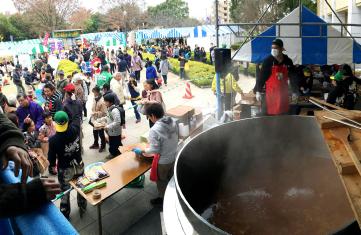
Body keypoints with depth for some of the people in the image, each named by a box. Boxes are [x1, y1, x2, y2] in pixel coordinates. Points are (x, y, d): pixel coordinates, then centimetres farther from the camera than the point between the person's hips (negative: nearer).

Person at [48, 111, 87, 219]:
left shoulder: (53, 140, -24)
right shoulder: (75, 129, -20)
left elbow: (51, 157, -10)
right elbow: (77, 116, -1)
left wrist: (52, 165, 10)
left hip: (65, 170, -3)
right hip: (79, 165, 3)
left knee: (65, 193, 17)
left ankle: (65, 215, 34)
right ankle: (82, 208, 45)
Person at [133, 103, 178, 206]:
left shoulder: (154, 130, -30)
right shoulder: (173, 121, -10)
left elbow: (154, 150, -25)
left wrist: (141, 151, -11)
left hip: (163, 160, -6)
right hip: (174, 156, 7)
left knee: (161, 180, 20)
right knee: (170, 177, 29)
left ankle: (162, 198, 40)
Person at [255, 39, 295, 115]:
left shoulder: (288, 61, 2)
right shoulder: (268, 61, -7)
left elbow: (292, 77, 10)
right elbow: (261, 76, -7)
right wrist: (258, 91, -12)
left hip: (284, 92, 3)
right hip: (271, 92, -3)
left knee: (284, 113, 9)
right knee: (271, 112, -2)